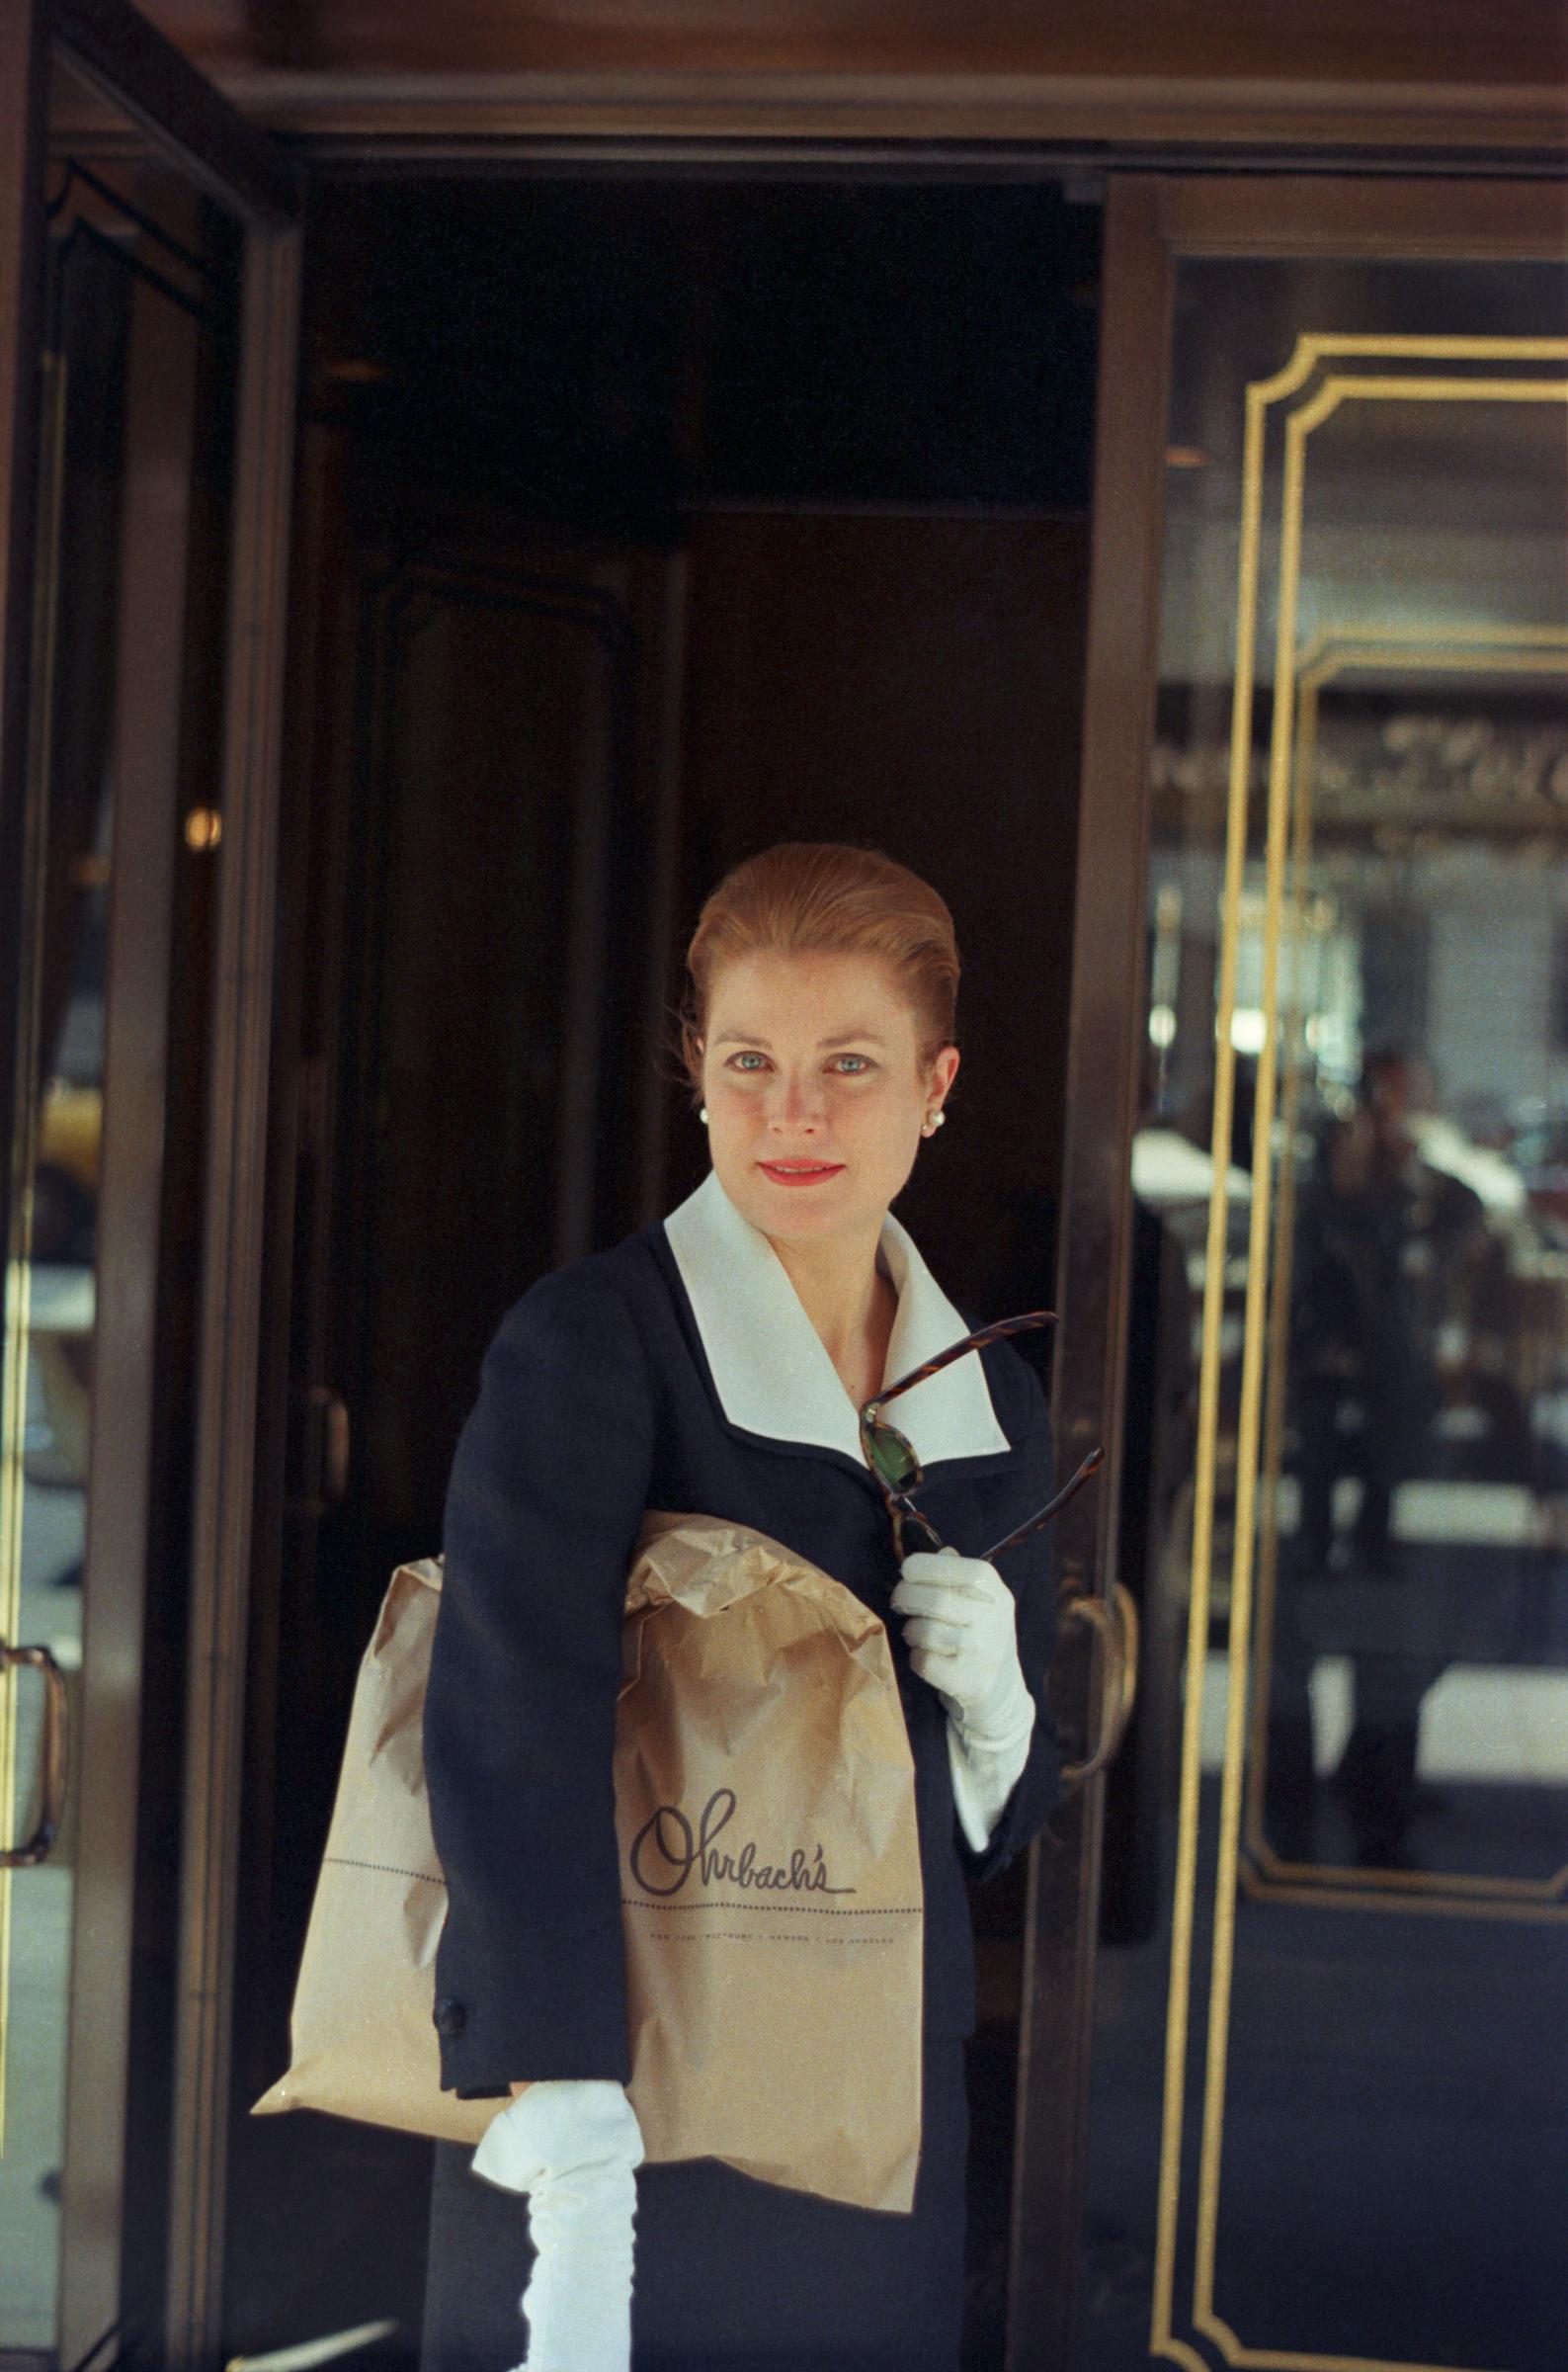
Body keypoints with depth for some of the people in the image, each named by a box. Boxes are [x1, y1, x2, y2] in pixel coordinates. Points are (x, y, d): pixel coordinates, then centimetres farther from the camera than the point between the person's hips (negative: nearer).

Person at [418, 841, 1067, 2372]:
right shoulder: (588, 1345, -11)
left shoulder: (989, 1399, 7)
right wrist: (571, 2133, -37)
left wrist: (995, 1709, -7)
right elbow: (509, 1721, -26)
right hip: (625, 2106, -5)